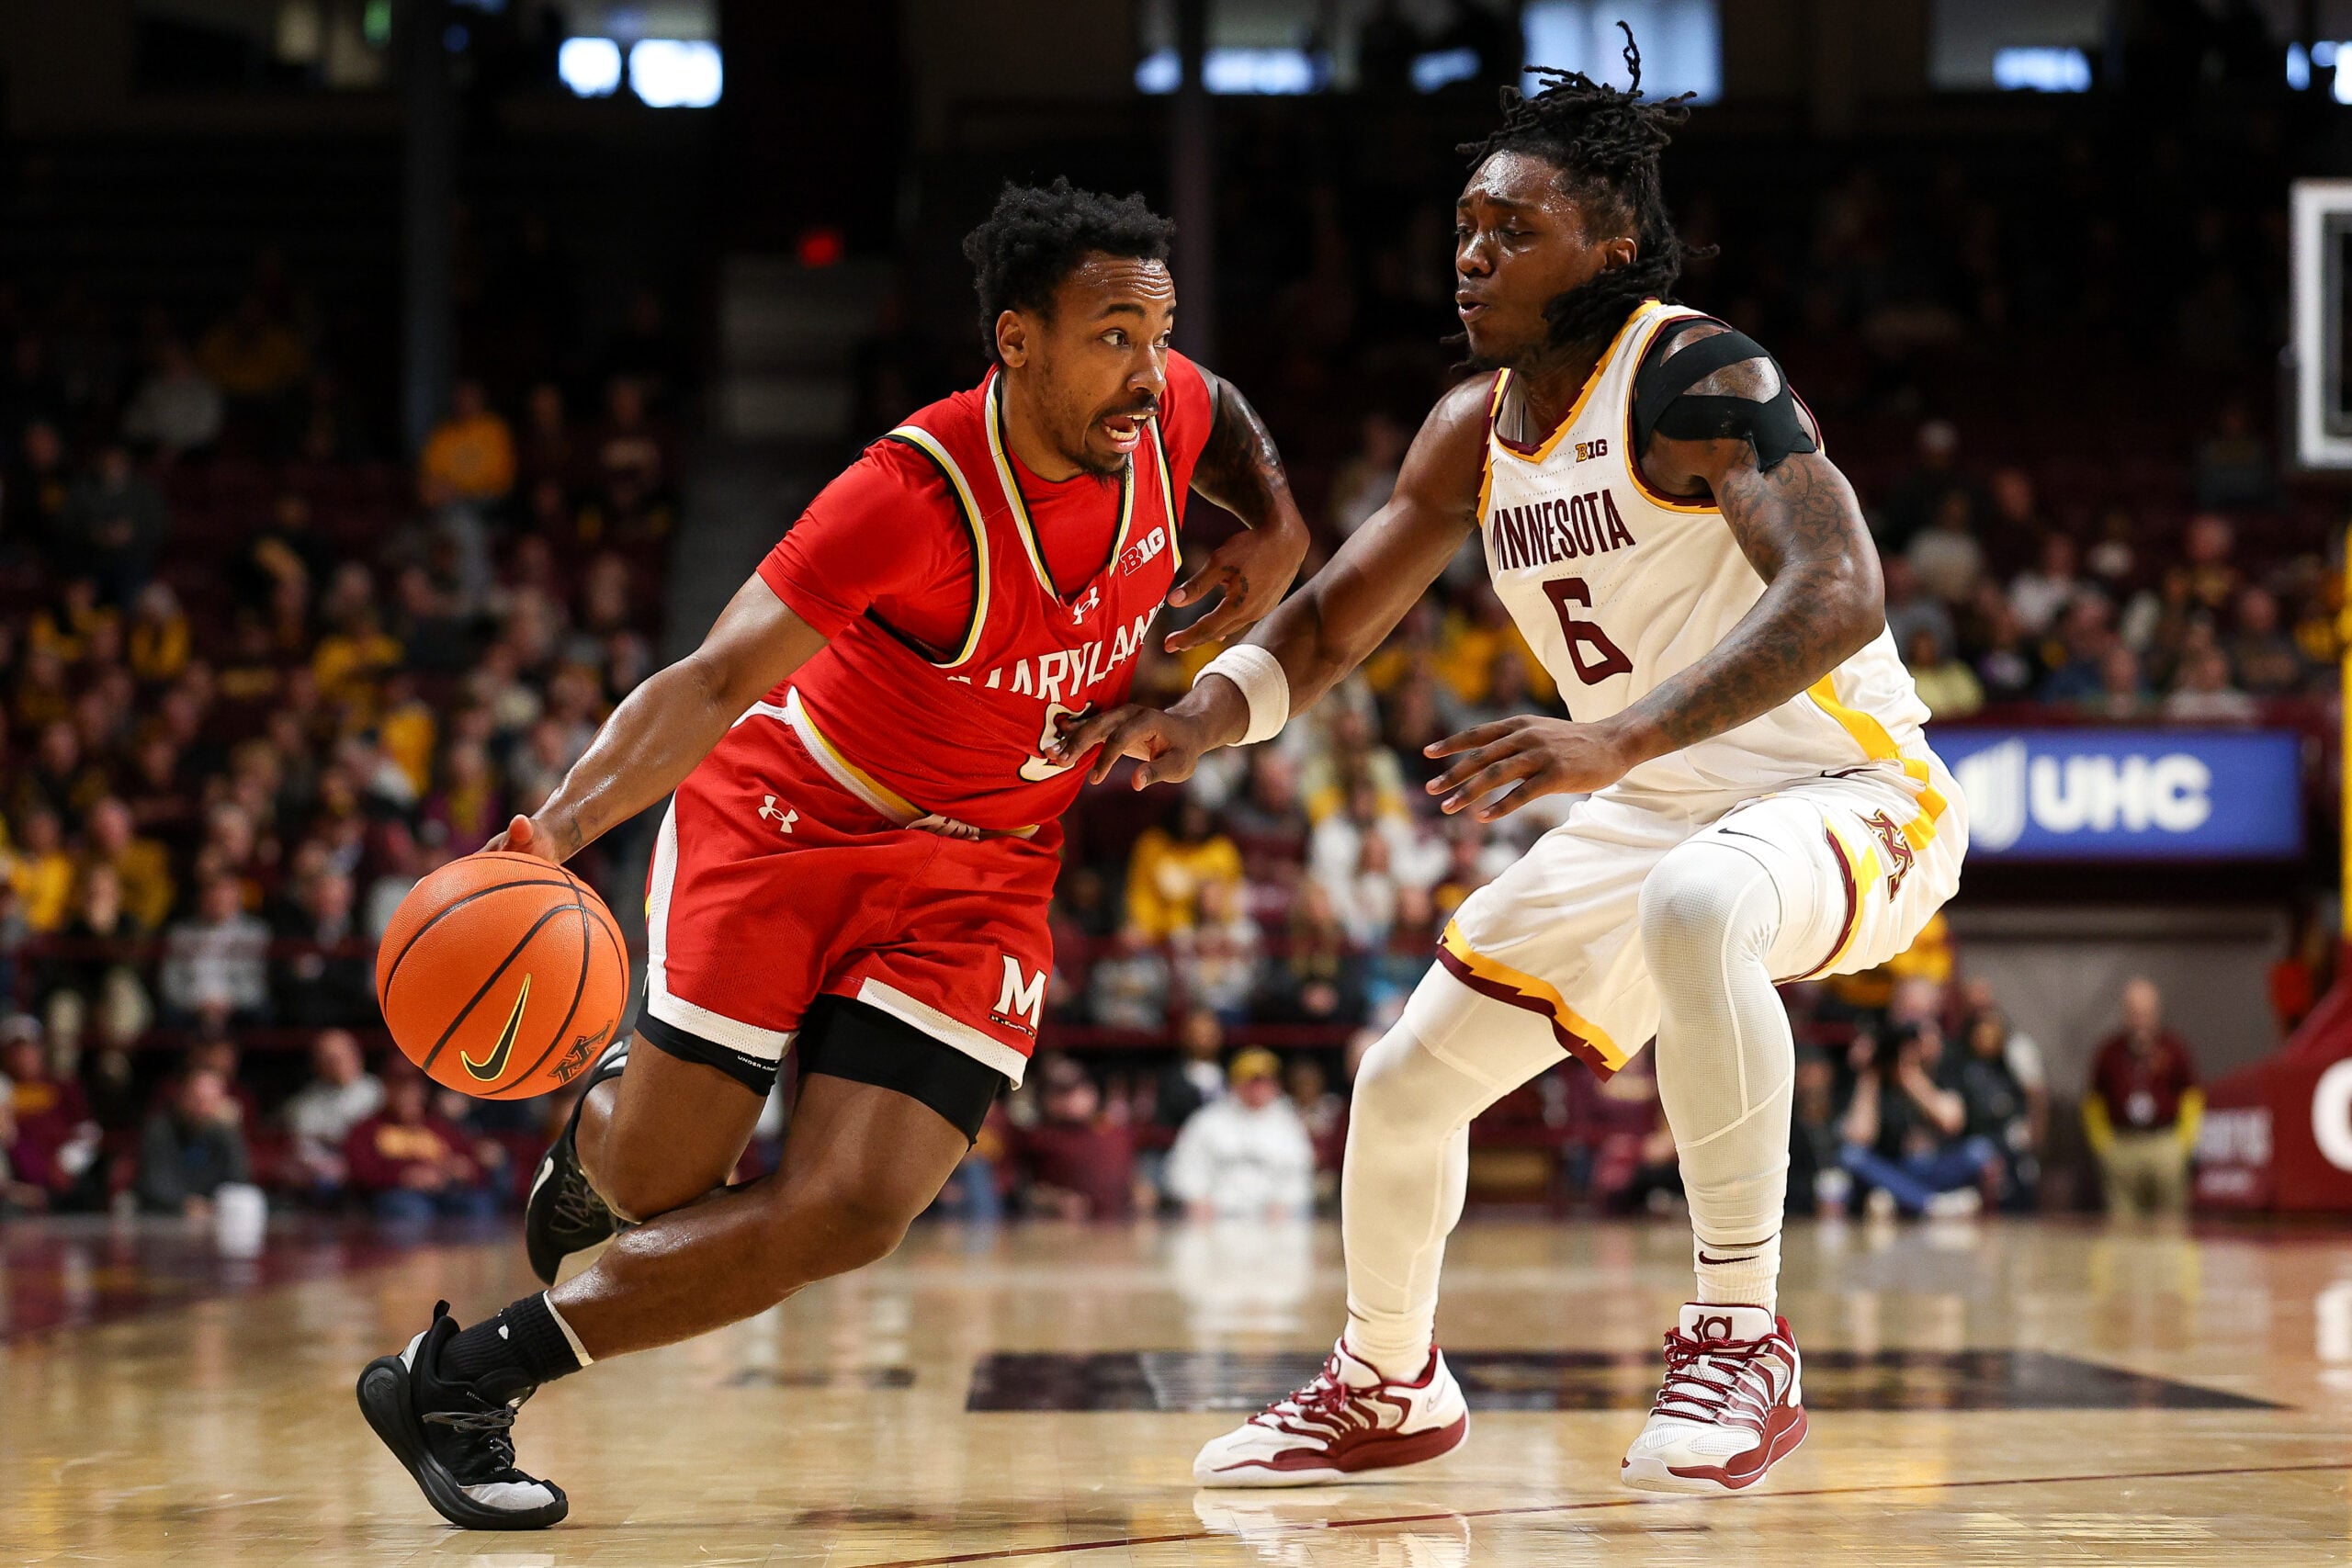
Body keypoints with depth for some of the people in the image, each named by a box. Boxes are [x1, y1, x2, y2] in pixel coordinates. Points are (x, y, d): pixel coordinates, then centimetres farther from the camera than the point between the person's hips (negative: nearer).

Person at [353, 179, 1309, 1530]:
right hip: (786, 811, -4)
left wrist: (1275, 539, -1)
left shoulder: (1169, 415, -10)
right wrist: (559, 825, -46)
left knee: (852, 1213, -14)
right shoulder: (915, 494, -28)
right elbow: (715, 679, -32)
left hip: (979, 872, 4)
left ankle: (463, 1380, -3)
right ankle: (608, 1117, 35)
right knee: (654, 1182, -5)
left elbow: (1229, 420, 17)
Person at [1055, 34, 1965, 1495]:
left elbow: (1840, 593, -36)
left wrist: (1618, 738, -47)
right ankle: (1386, 1389, 33)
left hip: (1844, 794, -8)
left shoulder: (1699, 375, -22)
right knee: (1408, 1081, 6)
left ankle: (1743, 1343, -30)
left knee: (1698, 907, -42)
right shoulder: (1474, 431, 3)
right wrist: (1210, 709, -10)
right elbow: (1336, 617, 12)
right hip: (1653, 817, 8)